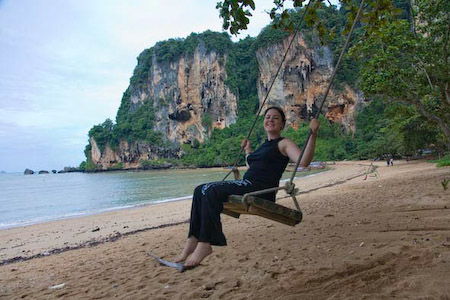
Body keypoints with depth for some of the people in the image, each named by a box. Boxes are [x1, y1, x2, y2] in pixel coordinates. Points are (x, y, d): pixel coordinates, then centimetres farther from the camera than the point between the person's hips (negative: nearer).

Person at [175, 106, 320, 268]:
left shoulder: (284, 144, 5)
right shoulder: (264, 146, 27)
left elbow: (303, 162, -13)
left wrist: (313, 135, -18)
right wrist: (248, 150, 40)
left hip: (261, 190, -8)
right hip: (246, 185, 8)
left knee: (211, 191, -28)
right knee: (200, 190, -7)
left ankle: (204, 244, -23)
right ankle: (193, 239, -11)